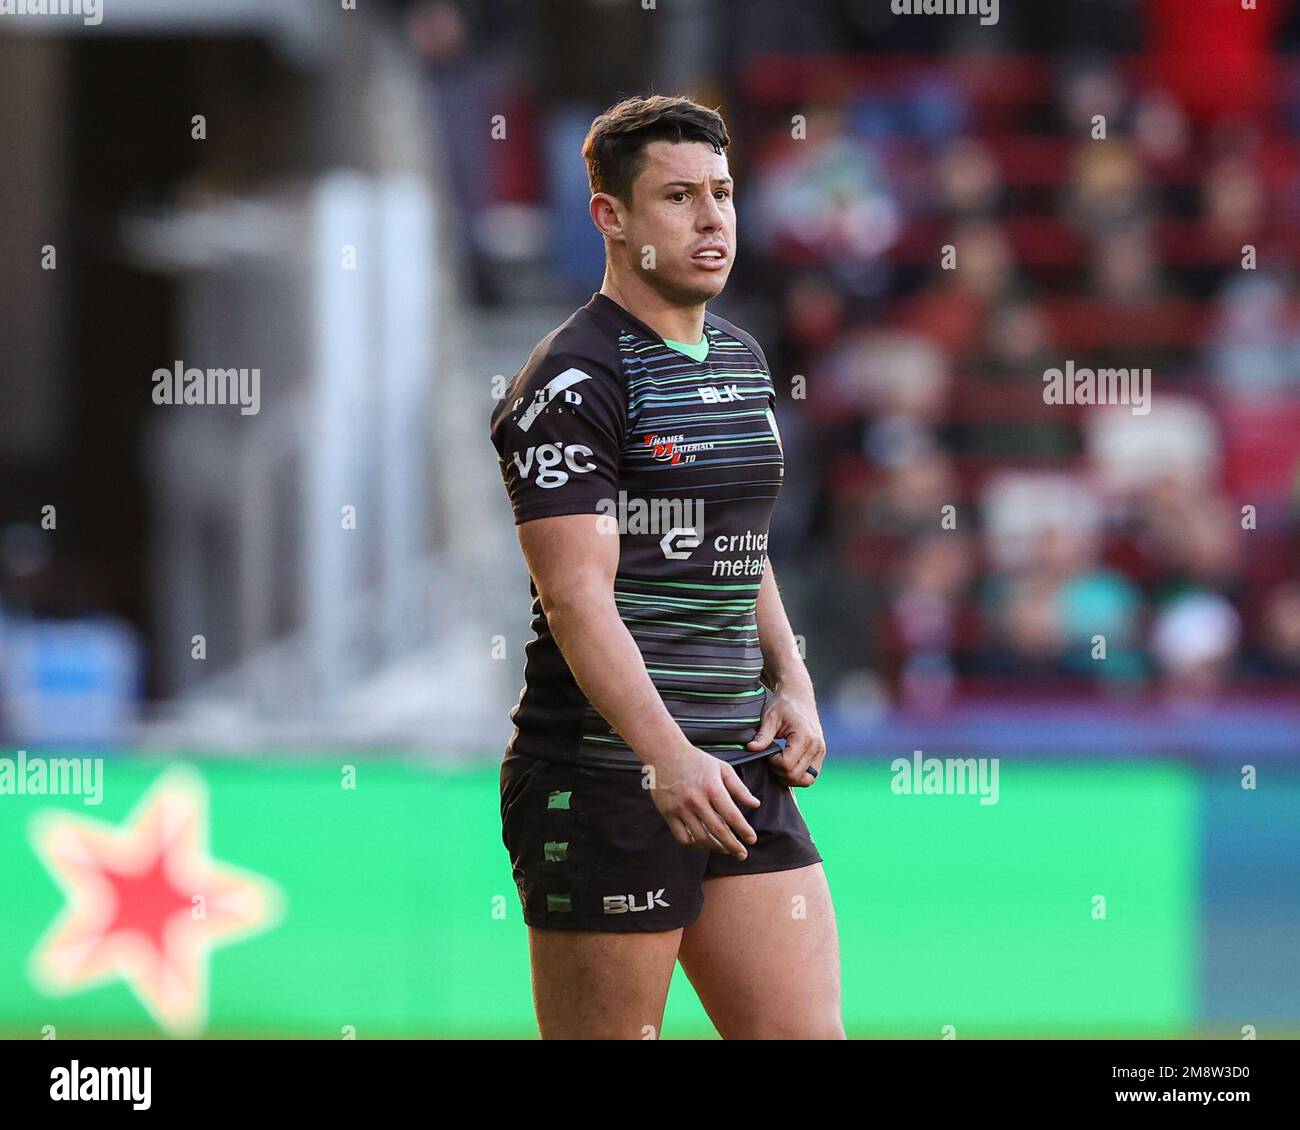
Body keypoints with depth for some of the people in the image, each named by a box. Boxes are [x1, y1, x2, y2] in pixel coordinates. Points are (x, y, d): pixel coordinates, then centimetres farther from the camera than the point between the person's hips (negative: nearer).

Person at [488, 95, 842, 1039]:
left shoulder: (742, 360, 17)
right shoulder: (572, 382, -10)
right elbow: (578, 595, -19)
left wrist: (792, 685, 11)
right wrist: (667, 755, -29)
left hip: (741, 777, 8)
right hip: (606, 777, -8)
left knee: (809, 1033, 0)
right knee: (606, 1037, -3)